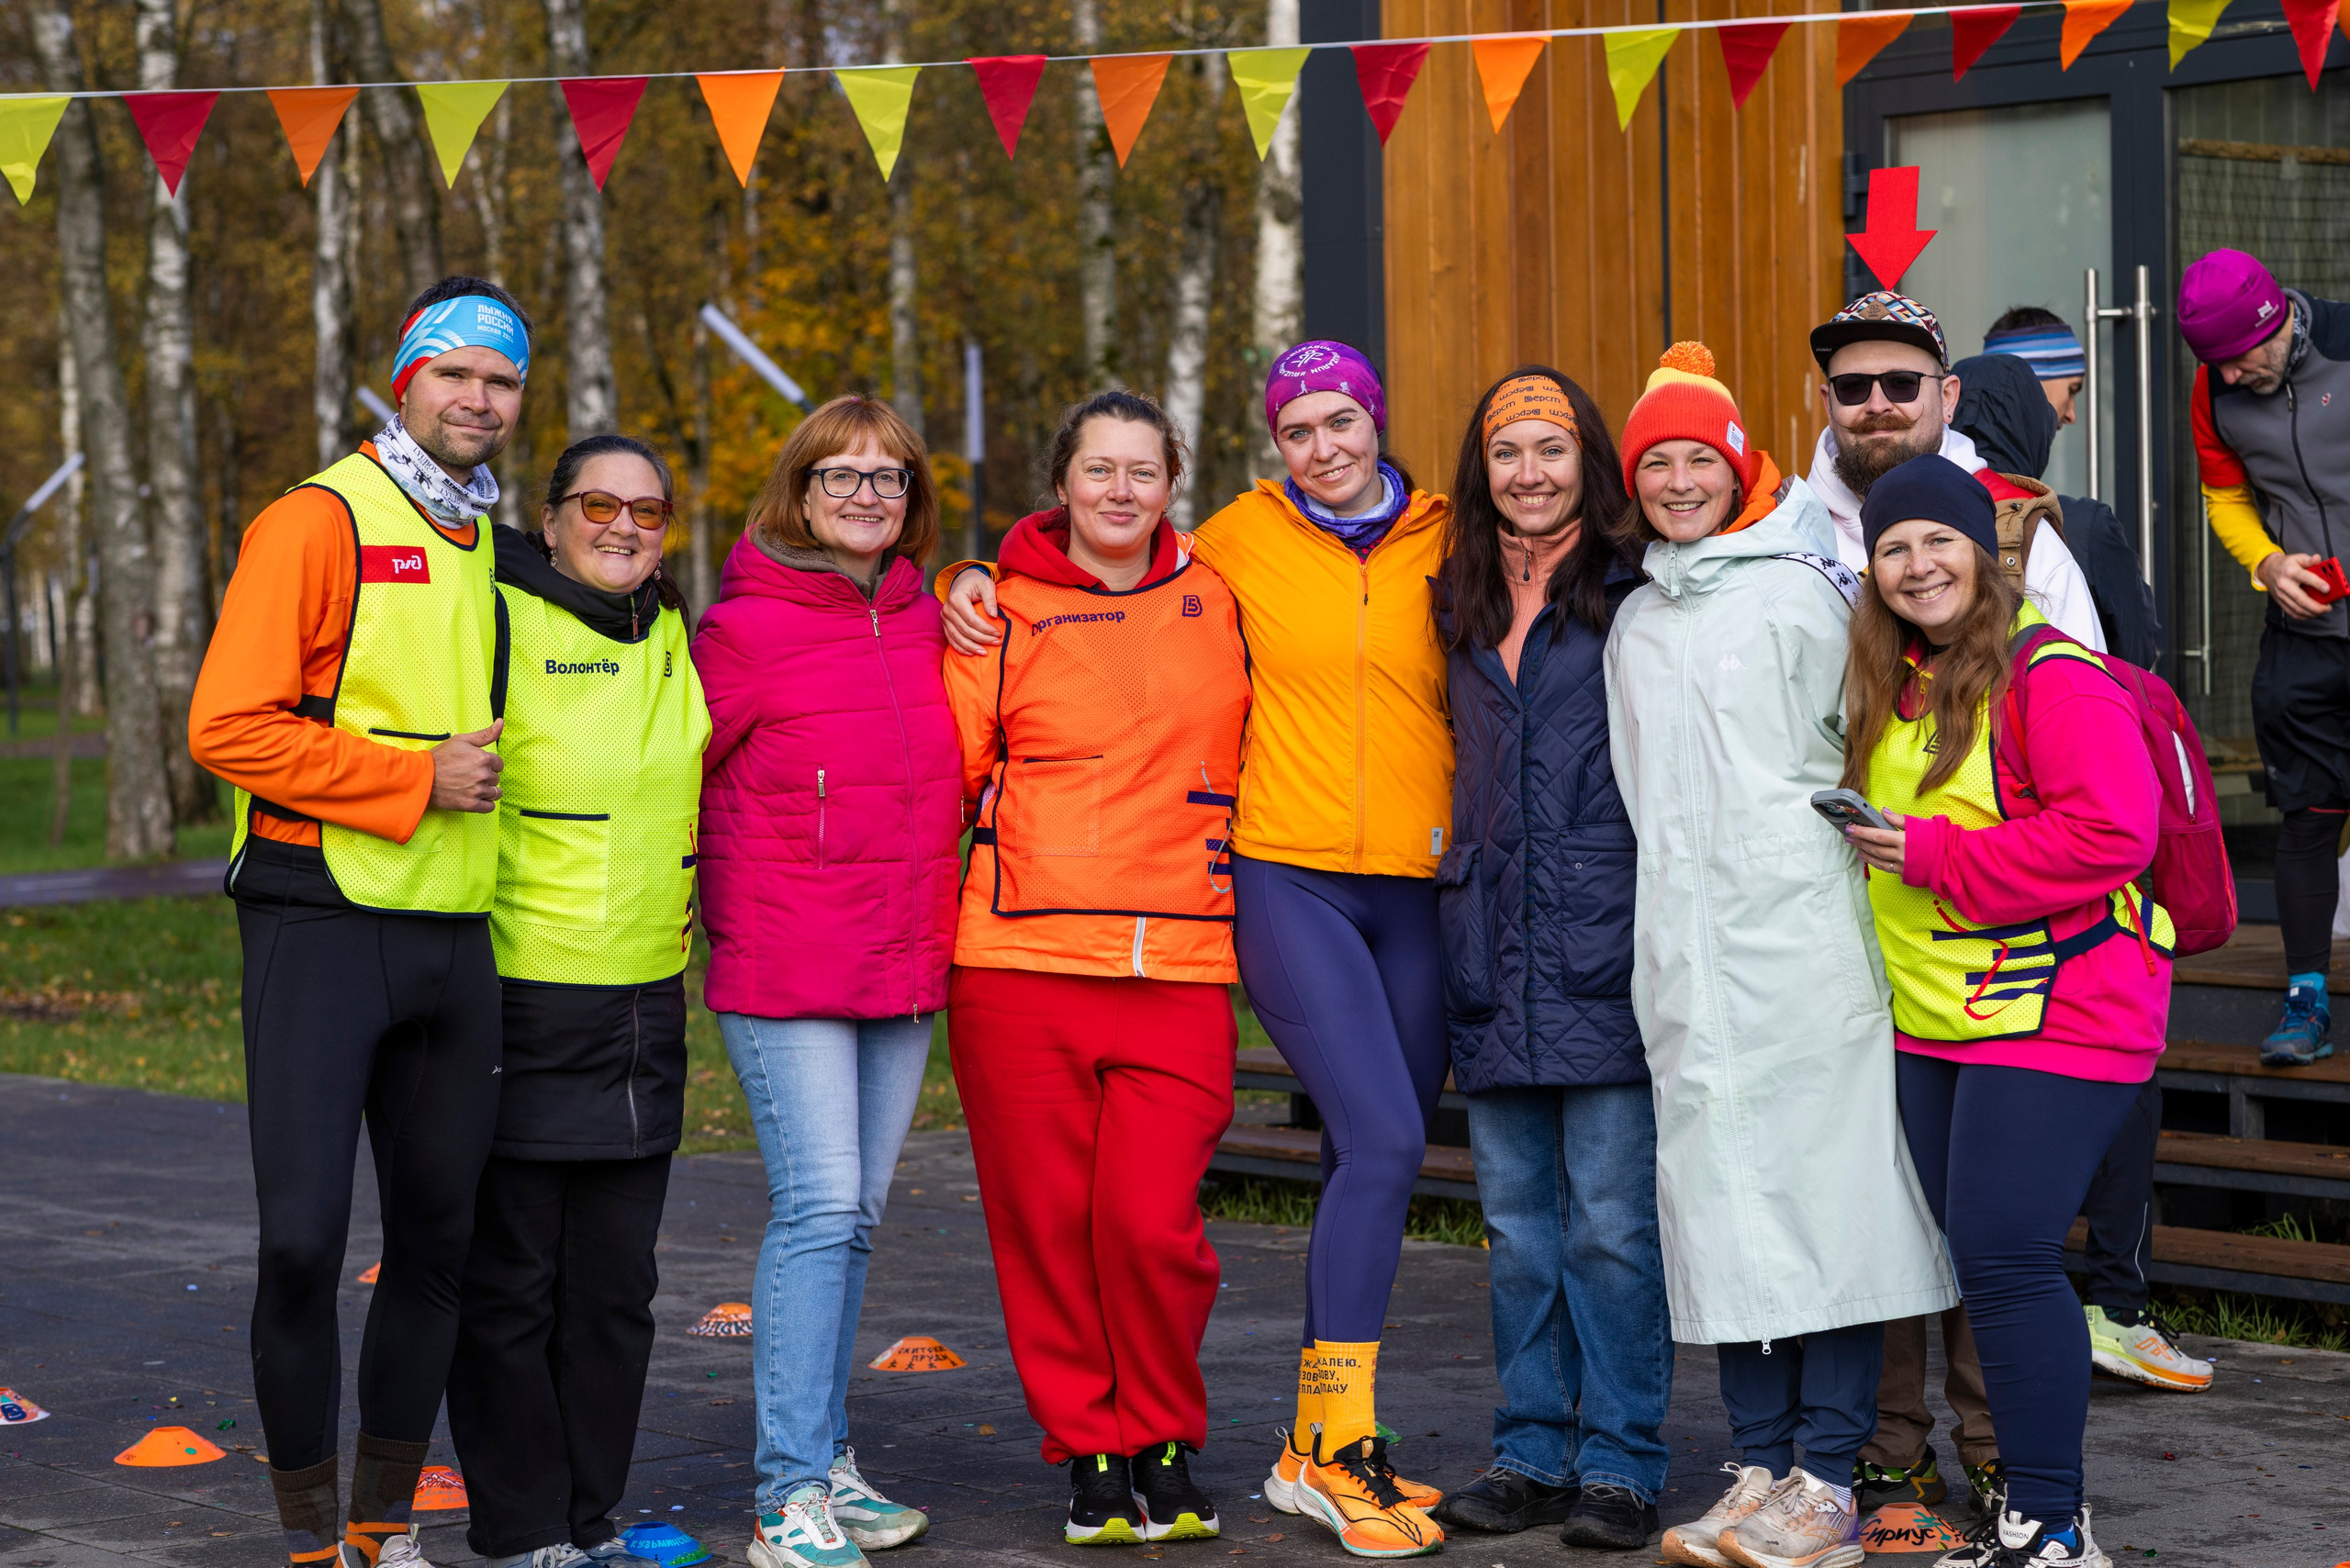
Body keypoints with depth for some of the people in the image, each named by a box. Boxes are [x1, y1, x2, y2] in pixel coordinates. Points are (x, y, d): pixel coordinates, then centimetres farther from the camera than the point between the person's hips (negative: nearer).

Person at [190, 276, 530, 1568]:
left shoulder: (496, 550, 16)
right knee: (303, 1236, -9)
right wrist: (414, 781, -14)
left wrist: (500, 783, 10)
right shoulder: (319, 522, -5)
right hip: (323, 923, -6)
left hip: (456, 937, 7)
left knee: (439, 1240, 10)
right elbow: (229, 726, -13)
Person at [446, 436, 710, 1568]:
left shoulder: (674, 640, 13)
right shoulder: (499, 623, -7)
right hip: (522, 1001, -6)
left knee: (616, 1287, 10)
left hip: (645, 1008, 6)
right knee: (512, 1284, 0)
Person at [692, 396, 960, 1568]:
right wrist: (735, 915, 2)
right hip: (784, 975, -6)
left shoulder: (924, 619, 10)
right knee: (819, 1208, -12)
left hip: (905, 965, 6)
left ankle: (824, 1458, 21)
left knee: (856, 1215, 11)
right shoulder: (744, 627, -7)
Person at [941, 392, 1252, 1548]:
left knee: (1153, 1220, -9)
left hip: (1178, 972, 1)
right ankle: (1089, 1453, 19)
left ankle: (1165, 1446, 13)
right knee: (1046, 1223, 2)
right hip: (1022, 968, -1)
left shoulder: (1218, 604, 12)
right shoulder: (1003, 612, 5)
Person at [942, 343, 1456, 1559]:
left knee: (1372, 1163, 7)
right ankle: (1338, 1443, -10)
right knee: (1381, 1140, -17)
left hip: (1418, 888, 3)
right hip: (1288, 877, -3)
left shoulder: (1447, 543, 7)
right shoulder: (1240, 539, 4)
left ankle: (1317, 1449, 17)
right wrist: (977, 589, 4)